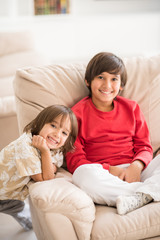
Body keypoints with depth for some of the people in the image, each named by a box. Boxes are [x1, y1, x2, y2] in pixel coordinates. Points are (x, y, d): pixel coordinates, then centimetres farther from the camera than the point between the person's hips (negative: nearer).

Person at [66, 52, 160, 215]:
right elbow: (74, 160, -2)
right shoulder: (78, 113, 5)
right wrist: (110, 170, -16)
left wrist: (136, 166, -12)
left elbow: (144, 146, 12)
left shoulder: (131, 108, 17)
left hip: (134, 172, 4)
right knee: (84, 174, -37)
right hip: (102, 174, -3)